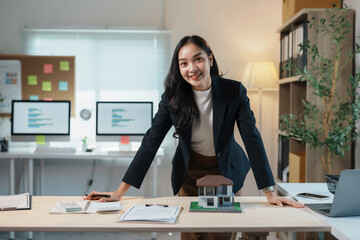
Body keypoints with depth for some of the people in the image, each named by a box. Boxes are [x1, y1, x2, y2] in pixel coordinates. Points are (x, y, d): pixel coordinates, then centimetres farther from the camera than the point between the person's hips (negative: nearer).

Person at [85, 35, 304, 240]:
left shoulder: (234, 91, -18)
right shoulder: (172, 97, -15)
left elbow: (252, 139, -20)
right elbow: (150, 143, -16)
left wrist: (270, 192, -26)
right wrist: (120, 192, -22)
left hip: (226, 171, 0)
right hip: (189, 173, 1)